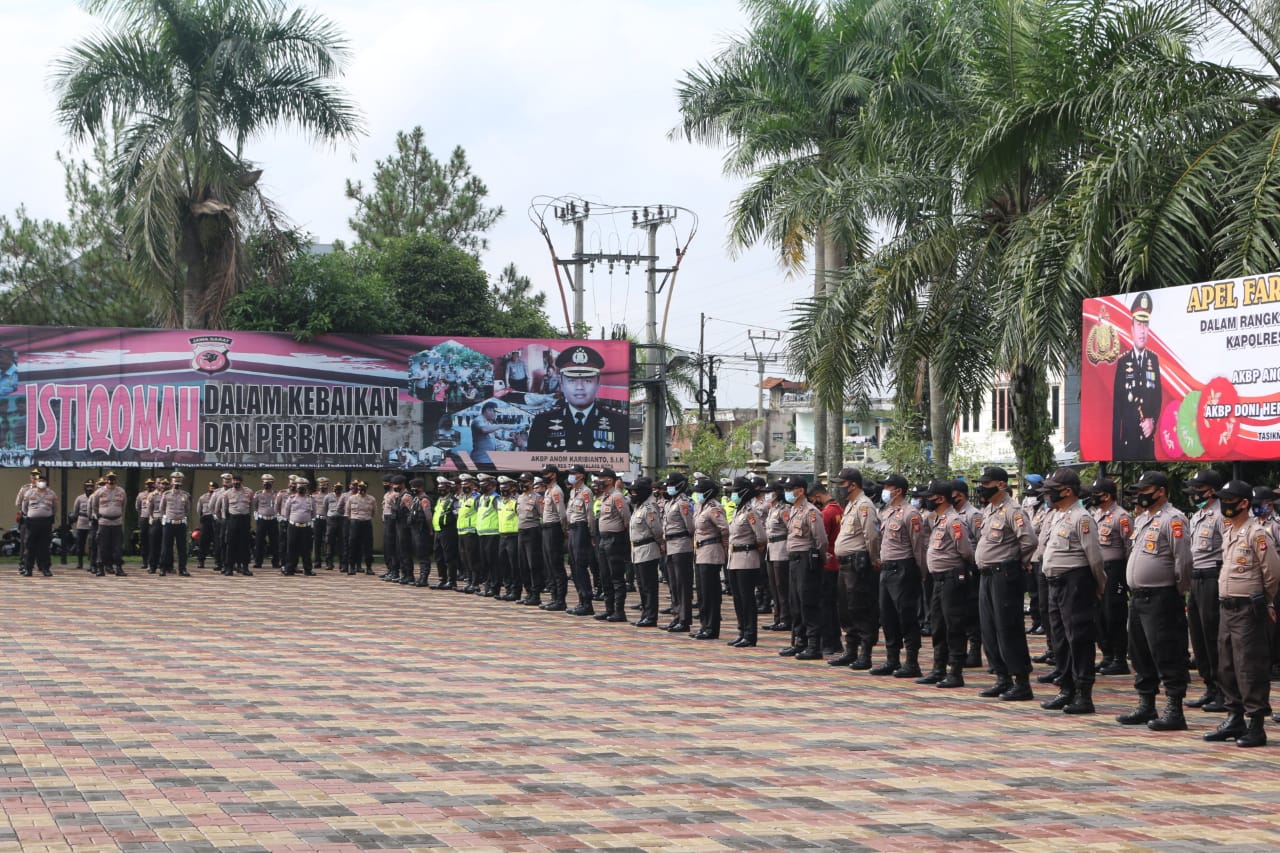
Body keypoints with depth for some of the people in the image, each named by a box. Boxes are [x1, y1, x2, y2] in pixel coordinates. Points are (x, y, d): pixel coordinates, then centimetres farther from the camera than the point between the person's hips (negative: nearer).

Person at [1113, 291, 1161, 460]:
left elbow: (1158, 397, 12)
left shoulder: (1154, 360, 7)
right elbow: (1117, 405, -3)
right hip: (1127, 437, -3)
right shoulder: (1123, 362, -2)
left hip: (1148, 436, 3)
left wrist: (1152, 421, -9)